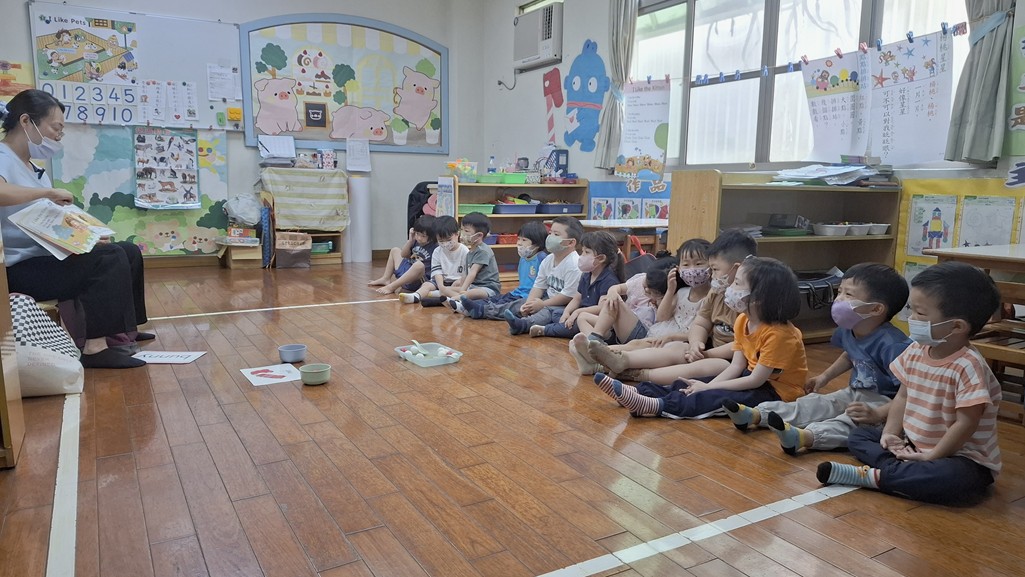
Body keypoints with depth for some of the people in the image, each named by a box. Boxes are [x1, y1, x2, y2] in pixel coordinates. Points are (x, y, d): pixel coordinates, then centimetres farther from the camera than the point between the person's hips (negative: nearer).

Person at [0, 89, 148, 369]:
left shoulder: (32, 167, 17)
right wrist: (49, 192, -25)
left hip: (43, 256, 10)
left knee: (128, 252, 9)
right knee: (109, 258, -25)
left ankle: (122, 329, 18)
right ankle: (95, 347, -24)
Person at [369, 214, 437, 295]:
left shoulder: (435, 248, -16)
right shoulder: (416, 242, 4)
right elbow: (404, 255, 12)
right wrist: (410, 240, -1)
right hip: (406, 271, 9)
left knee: (419, 265, -42)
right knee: (395, 250, 23)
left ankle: (391, 287, -33)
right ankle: (385, 279, 19)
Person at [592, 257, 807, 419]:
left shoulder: (778, 333, -26)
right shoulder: (743, 321, 1)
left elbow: (756, 380, -24)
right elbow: (736, 365, -1)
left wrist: (708, 388, -22)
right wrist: (707, 386, -17)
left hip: (777, 391, -8)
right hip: (753, 376, 8)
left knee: (720, 398, -29)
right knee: (692, 384, -7)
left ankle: (656, 405, -41)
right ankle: (640, 392, -19)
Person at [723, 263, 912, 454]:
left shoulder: (892, 344, -28)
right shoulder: (848, 331, -1)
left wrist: (877, 415, -37)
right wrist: (825, 376, 22)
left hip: (885, 403, -8)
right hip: (854, 394, 9)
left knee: (851, 421, -34)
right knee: (813, 404, -4)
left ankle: (804, 437, -60)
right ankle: (756, 415, -13)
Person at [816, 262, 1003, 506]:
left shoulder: (968, 367, -24)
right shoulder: (915, 351, -2)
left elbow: (965, 424, -25)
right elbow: (903, 396, 8)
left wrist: (931, 456, -20)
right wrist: (891, 433, -3)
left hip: (959, 457, -8)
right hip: (912, 445, 8)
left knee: (953, 477, -40)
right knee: (858, 436, 5)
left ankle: (873, 476, -25)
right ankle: (904, 470, -20)